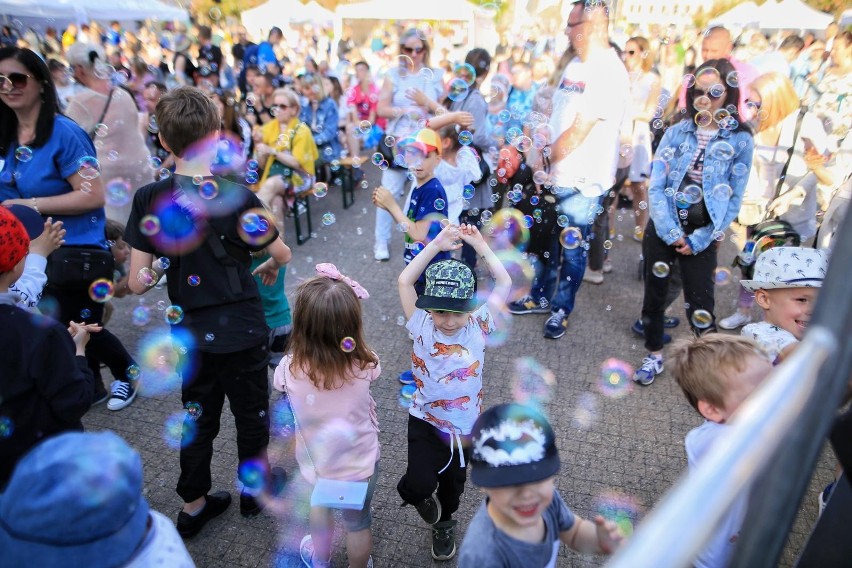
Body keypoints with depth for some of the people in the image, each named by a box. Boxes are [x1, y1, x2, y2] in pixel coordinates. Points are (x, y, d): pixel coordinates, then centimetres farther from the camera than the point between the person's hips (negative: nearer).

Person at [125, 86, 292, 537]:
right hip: (243, 331, -2)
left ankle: (193, 504, 36)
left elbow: (137, 283, -8)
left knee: (199, 420, 21)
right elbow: (282, 253, -8)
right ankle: (254, 488, 39)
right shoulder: (236, 194, -17)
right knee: (251, 415, 19)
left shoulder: (150, 200, -9)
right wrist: (270, 267, 13)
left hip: (191, 335, 3)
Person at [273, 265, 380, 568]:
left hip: (316, 464, 1)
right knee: (358, 521, 26)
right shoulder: (365, 365, -29)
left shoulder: (290, 369, -29)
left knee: (320, 505, 33)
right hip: (361, 465, -1)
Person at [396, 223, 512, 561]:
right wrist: (436, 245, -23)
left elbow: (505, 284, -12)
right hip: (426, 421, -1)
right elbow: (405, 282, -19)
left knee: (453, 484, 22)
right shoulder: (422, 325, -15)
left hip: (465, 425, 2)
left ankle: (444, 523, 57)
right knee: (419, 486, -18)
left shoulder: (479, 326, -13)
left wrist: (480, 245, -15)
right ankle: (423, 496, 21)